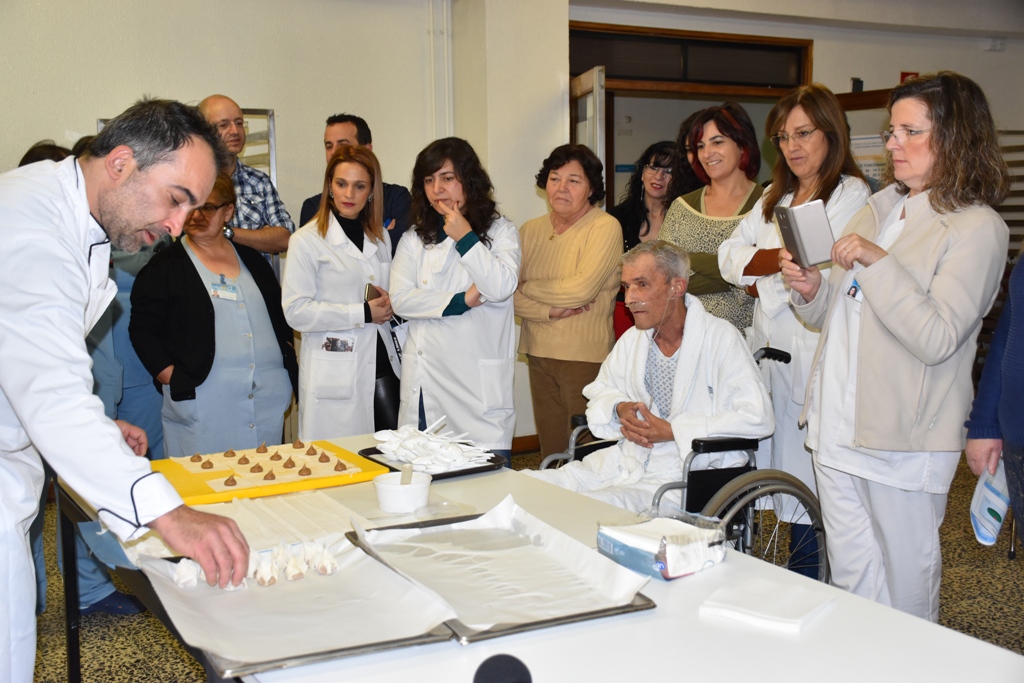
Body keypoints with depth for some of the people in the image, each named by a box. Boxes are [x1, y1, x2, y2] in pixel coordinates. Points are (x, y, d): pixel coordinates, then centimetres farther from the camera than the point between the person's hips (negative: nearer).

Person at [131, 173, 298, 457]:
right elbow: (142, 329, -2)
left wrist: (289, 365, 9)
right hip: (202, 401, -4)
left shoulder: (253, 261, 17)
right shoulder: (165, 266, 4)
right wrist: (174, 379, -12)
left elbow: (281, 318, 24)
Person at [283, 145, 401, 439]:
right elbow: (295, 311, -13)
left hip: (382, 364, 5)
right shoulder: (307, 240, -4)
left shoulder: (381, 237, 16)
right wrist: (363, 313, -14)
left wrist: (388, 305, 2)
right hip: (334, 375, -5)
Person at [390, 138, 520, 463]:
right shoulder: (414, 239, 12)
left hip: (481, 380, -2)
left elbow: (502, 288, -9)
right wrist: (462, 301, -8)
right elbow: (400, 300, -1)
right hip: (428, 380, 2)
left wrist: (465, 238, -8)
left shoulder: (501, 231, 7)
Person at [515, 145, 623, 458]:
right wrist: (551, 311, -14)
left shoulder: (605, 227, -5)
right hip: (539, 353, 5)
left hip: (587, 357, -5)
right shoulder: (531, 230, 10)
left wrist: (528, 287, -3)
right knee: (550, 453, 9)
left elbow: (581, 289, -16)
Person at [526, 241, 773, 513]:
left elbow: (758, 417, -15)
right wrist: (620, 409, 0)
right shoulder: (633, 339, 13)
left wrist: (673, 430, -16)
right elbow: (600, 389, 26)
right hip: (625, 460, 7)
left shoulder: (720, 338, -7)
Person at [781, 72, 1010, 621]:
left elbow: (936, 339, -20)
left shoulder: (976, 227, -9)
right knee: (850, 575, 16)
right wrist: (812, 290, -3)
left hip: (902, 439, -7)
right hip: (836, 426, 7)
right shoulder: (878, 207, 14)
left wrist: (877, 262, -23)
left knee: (905, 582, 9)